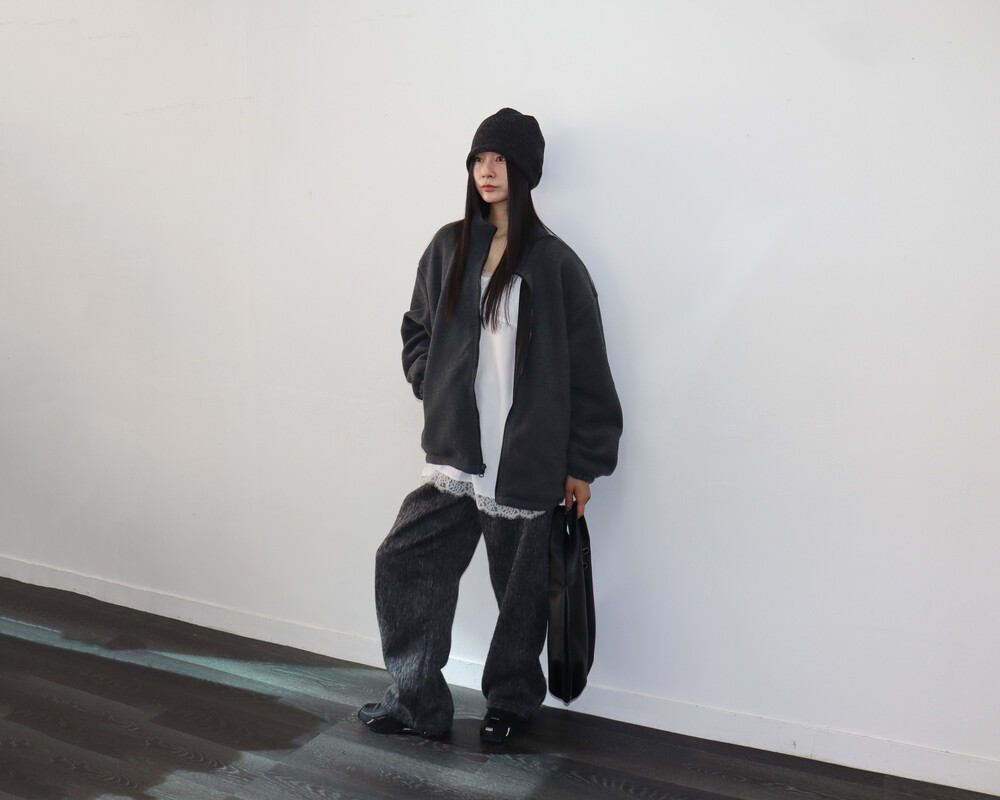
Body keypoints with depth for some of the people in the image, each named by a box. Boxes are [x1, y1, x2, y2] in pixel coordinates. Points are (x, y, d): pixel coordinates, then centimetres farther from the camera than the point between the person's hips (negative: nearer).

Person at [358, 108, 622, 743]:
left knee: (521, 590, 9)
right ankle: (416, 703, 18)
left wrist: (583, 465, -5)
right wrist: (434, 387, 5)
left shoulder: (554, 264, -5)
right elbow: (417, 330, 22)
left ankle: (511, 702, 32)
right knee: (404, 562, 2)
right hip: (456, 455, 5)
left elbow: (586, 369, -4)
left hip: (528, 463, -4)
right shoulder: (449, 248, 8)